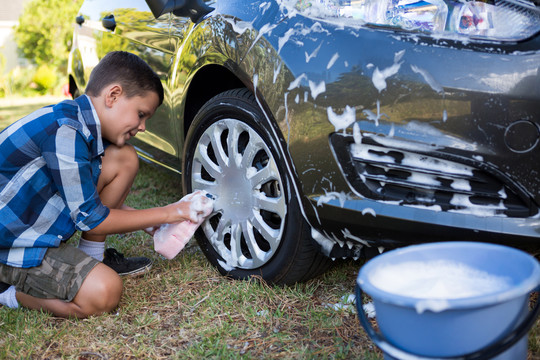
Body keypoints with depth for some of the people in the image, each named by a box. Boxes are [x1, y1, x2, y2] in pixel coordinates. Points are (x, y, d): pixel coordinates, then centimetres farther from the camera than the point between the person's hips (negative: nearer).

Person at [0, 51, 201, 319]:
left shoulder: (84, 128, 3)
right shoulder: (64, 131, -27)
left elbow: (95, 201, 12)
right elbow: (90, 219, -22)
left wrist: (153, 222, 1)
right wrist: (165, 214, -13)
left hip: (42, 223, 9)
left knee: (123, 158, -1)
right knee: (103, 294, -26)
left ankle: (92, 258, 9)